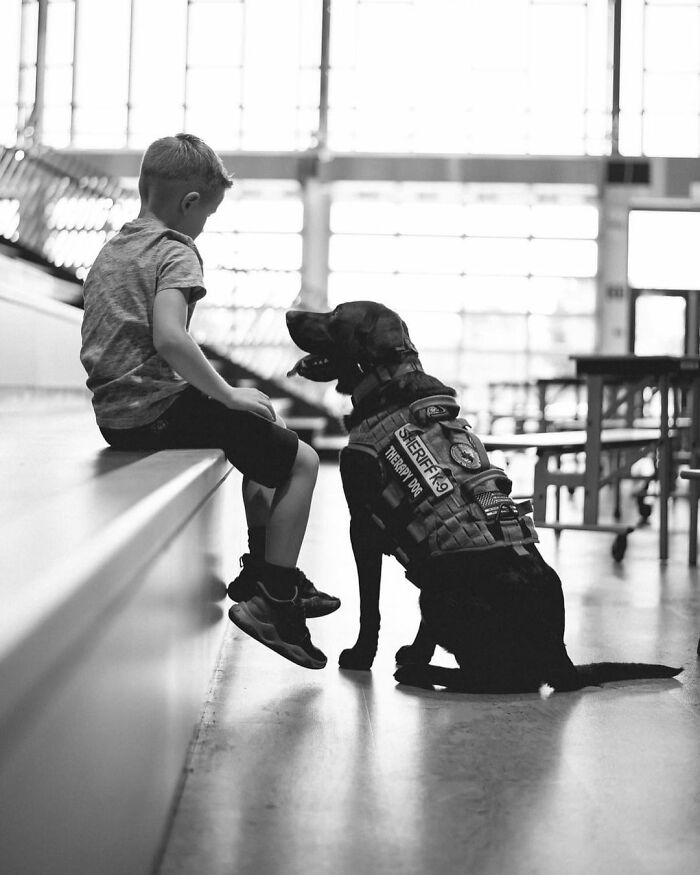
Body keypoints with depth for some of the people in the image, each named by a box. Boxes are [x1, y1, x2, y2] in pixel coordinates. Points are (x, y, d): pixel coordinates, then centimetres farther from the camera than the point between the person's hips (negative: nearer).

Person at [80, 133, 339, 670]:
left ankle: (263, 570, 31)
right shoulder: (175, 252, -12)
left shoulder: (112, 249, 16)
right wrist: (227, 395, -17)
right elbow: (169, 339, -29)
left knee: (263, 418, 30)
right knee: (301, 462, -4)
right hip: (156, 409, -10)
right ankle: (271, 603, -5)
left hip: (114, 410, 10)